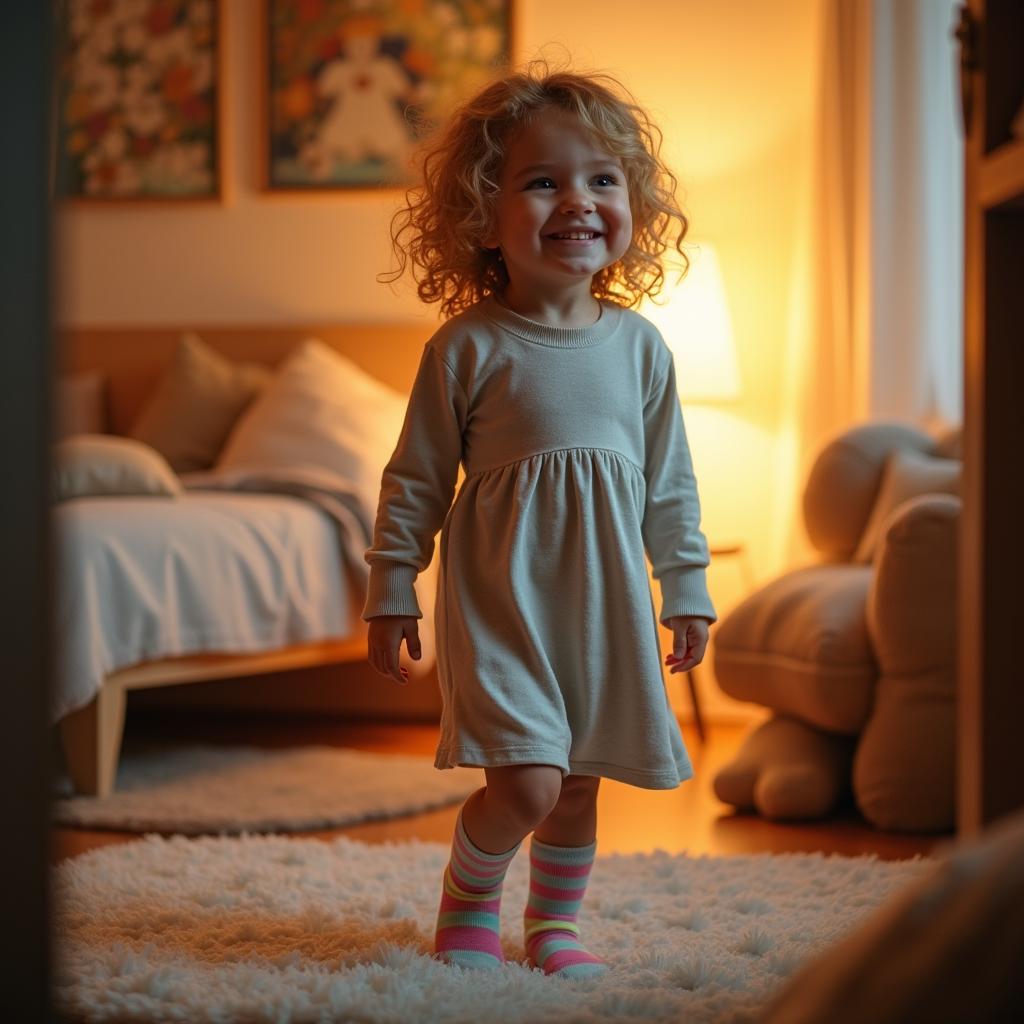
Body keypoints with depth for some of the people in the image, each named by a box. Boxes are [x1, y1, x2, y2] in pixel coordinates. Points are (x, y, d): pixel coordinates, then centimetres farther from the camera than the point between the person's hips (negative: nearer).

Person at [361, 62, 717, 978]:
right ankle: (469, 903, 15)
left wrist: (687, 590, 11)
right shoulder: (468, 346, -8)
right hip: (498, 594, -4)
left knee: (579, 784, 13)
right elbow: (415, 482, -1)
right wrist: (391, 593, 0)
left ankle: (556, 922, 34)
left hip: (605, 600, 4)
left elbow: (670, 481, 10)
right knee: (526, 784, -13)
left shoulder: (640, 345, 2)